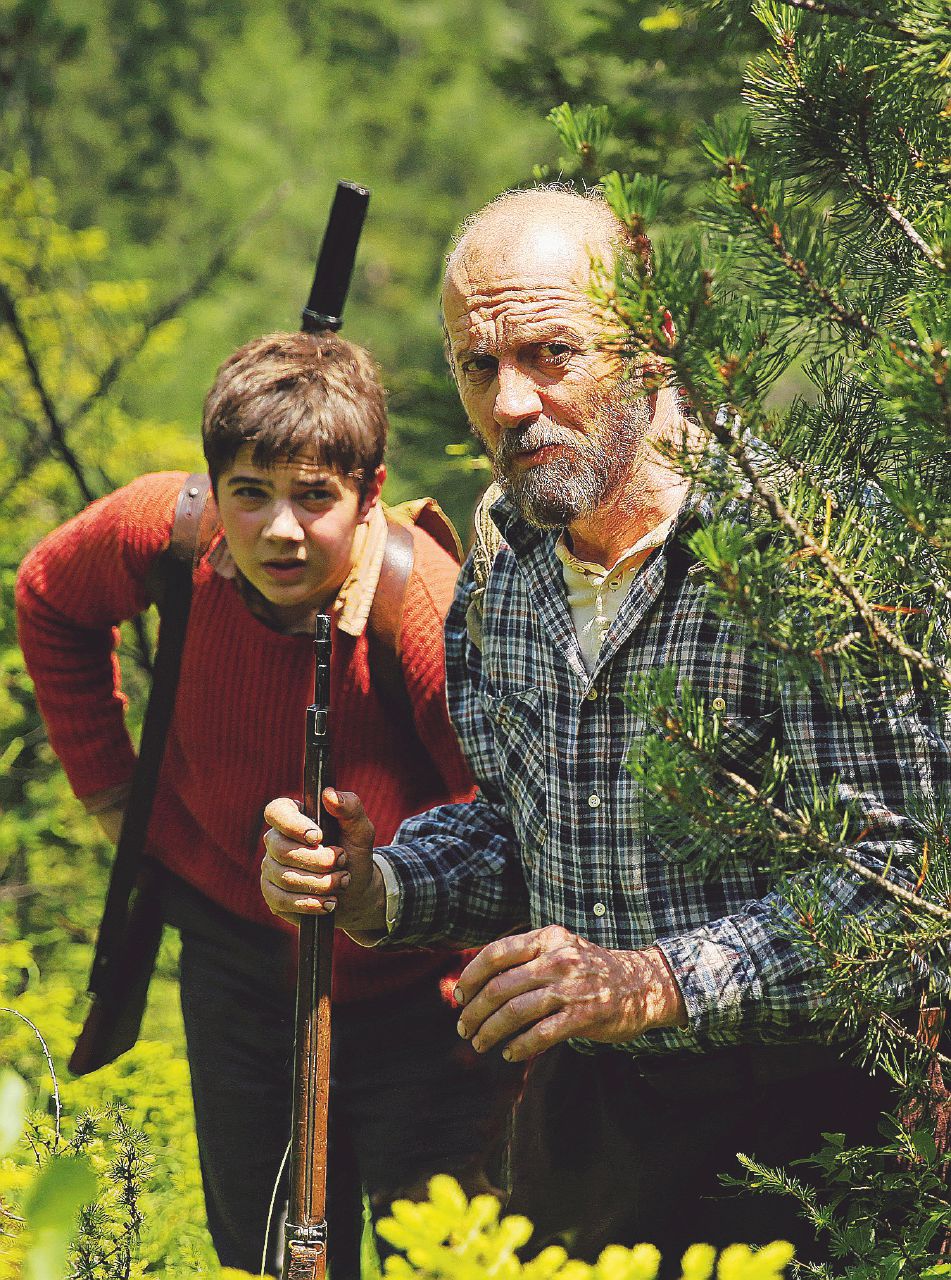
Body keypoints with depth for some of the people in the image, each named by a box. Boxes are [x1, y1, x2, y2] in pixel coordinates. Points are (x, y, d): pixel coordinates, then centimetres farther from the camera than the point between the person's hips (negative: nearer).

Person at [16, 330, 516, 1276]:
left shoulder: (436, 622, -32)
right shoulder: (158, 535, -18)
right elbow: (47, 599, 7)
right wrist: (107, 781, 6)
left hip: (408, 982, -4)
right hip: (235, 944, 5)